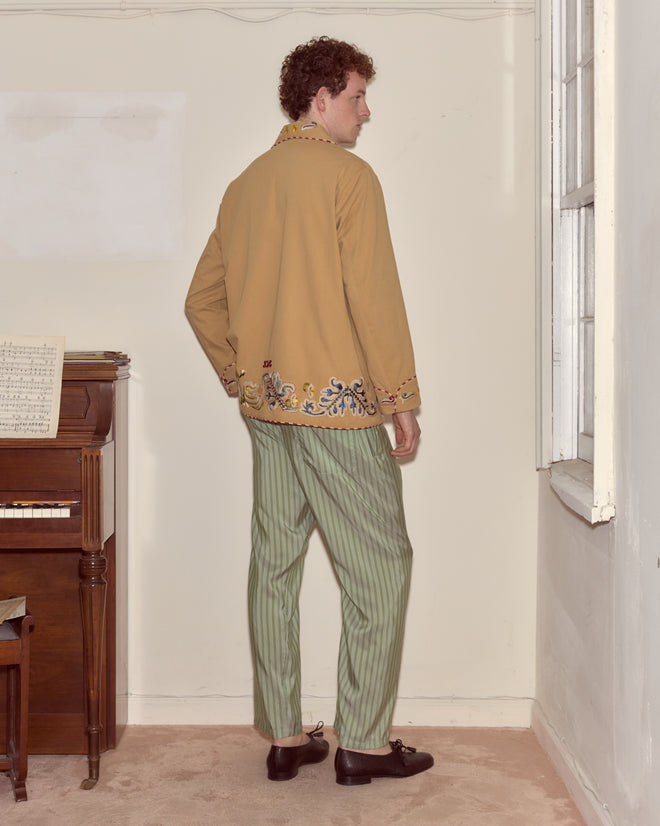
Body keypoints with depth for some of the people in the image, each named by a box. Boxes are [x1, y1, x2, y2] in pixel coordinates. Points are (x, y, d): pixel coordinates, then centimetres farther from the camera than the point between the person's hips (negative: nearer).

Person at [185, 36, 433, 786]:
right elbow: (374, 295, -15)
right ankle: (363, 742, 7)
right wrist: (401, 399, -9)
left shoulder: (245, 185, 13)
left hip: (267, 406, 8)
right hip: (338, 403, -7)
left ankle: (283, 736, 19)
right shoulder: (347, 175, -9)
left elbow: (202, 301, 15)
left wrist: (242, 379, 18)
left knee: (274, 565, 10)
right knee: (379, 567, 2)